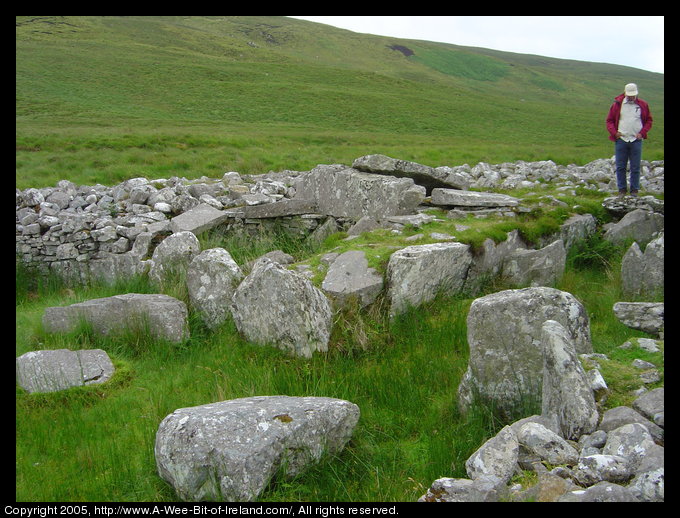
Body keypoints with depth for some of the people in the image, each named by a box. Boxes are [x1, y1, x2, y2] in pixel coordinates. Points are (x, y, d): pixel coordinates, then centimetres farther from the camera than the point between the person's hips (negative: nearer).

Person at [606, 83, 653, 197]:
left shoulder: (643, 105, 7)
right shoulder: (617, 104, 4)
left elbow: (648, 121, 13)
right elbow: (609, 120, 8)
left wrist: (642, 133, -2)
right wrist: (614, 132, -7)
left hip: (636, 140, 0)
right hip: (621, 140, 0)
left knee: (635, 167, 2)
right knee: (620, 167, 2)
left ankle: (634, 190, 9)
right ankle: (622, 189, 10)